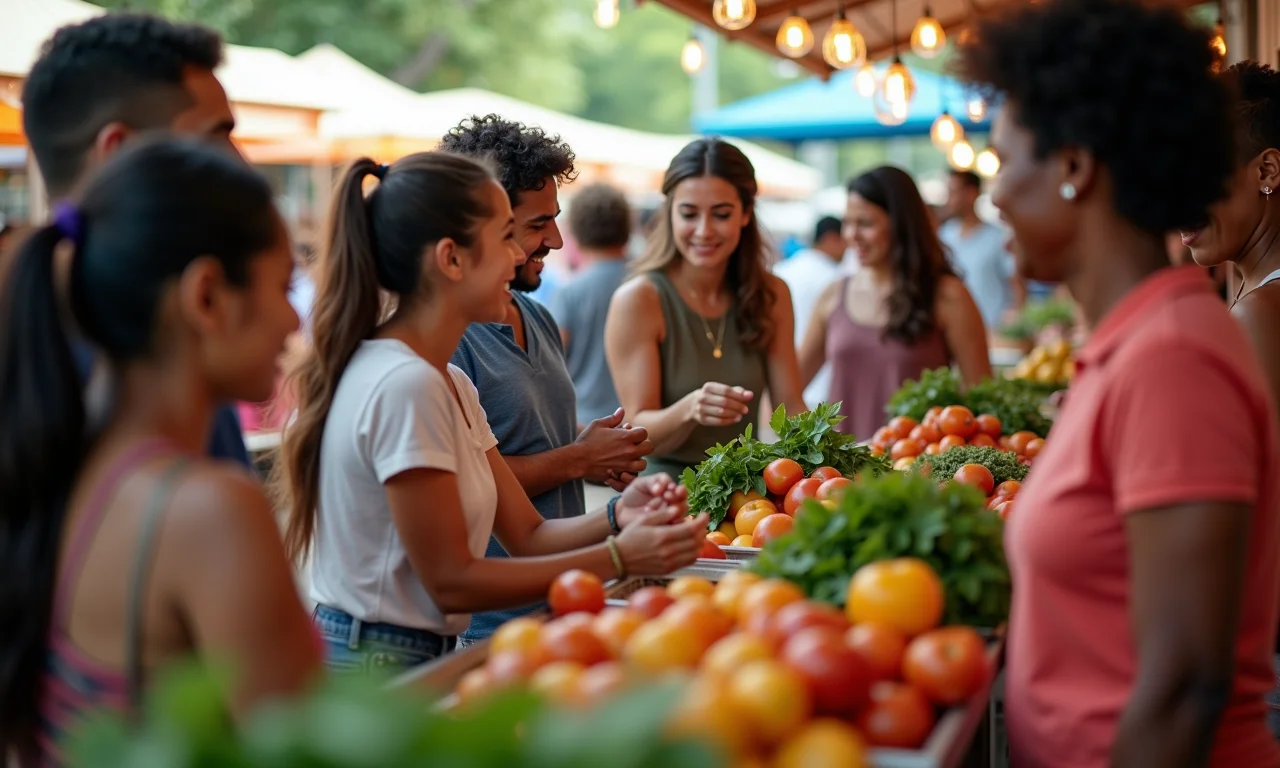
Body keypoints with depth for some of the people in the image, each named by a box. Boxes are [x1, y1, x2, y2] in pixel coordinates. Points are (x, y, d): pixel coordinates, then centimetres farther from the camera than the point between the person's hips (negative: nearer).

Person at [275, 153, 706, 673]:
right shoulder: (404, 386, -20)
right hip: (377, 669, -9)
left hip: (422, 663, 9)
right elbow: (451, 581, -19)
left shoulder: (450, 384, 9)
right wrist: (618, 558, -19)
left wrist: (617, 518, -12)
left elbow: (524, 534, 6)